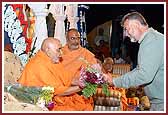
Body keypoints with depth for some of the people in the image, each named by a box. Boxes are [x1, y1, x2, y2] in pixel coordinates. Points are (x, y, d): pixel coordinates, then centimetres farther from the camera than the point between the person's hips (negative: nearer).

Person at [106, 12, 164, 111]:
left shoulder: (152, 40, -19)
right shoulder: (152, 38, 17)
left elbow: (145, 75, -28)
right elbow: (140, 69, 21)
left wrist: (115, 82, -18)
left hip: (162, 103, -10)